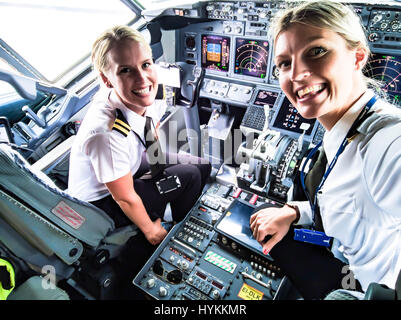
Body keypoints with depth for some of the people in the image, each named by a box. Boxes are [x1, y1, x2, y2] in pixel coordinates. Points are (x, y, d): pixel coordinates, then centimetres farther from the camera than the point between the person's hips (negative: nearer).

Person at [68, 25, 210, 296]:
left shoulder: (145, 98, -18)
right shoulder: (105, 133, -39)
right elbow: (125, 198, -25)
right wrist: (151, 230, -9)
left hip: (128, 167, 8)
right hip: (101, 201, -7)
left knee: (202, 166, 4)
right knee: (188, 177, -17)